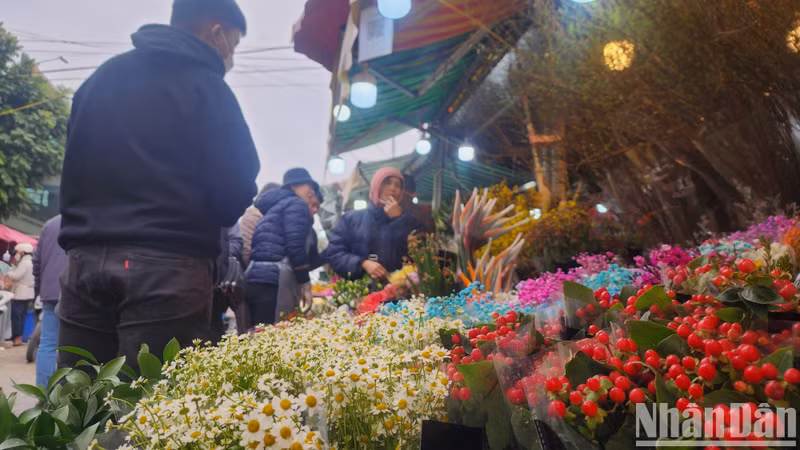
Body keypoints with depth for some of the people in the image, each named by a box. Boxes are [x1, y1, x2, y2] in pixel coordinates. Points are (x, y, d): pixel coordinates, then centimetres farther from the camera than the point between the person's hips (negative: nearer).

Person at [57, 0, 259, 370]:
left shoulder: (102, 76, 17)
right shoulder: (206, 87, -2)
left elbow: (72, 168, 20)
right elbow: (234, 192, -7)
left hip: (86, 260, 6)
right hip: (167, 266, -6)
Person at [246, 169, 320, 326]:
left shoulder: (275, 206, 29)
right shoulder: (297, 204, 1)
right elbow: (295, 246, -12)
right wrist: (305, 284, -9)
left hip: (257, 278, 9)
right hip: (273, 280, -9)